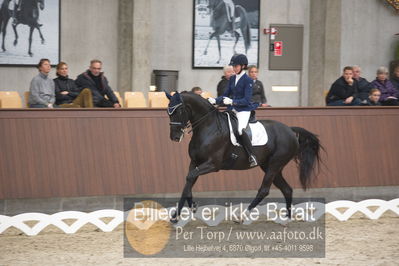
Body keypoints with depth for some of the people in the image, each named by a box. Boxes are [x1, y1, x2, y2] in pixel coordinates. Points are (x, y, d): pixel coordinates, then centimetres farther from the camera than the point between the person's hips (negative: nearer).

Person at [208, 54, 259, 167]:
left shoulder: (248, 80, -10)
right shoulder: (232, 79, 11)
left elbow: (247, 100, -16)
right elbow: (226, 94, 18)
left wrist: (232, 102, -28)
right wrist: (215, 100, 1)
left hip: (244, 110, -8)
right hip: (232, 110, 8)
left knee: (241, 129, -31)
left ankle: (252, 156, -24)